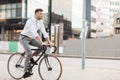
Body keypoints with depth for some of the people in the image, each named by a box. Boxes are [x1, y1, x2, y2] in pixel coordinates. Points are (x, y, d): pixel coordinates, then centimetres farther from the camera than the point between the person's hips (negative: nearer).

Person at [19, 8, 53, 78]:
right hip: (24, 38, -7)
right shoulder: (30, 21, -25)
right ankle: (26, 72, -12)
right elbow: (35, 33, -37)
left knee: (42, 46, -14)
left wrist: (49, 42, -15)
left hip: (31, 38, 7)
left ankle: (31, 57, 6)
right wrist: (41, 42, -45)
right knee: (29, 53, -21)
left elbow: (44, 32, -4)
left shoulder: (41, 22, -1)